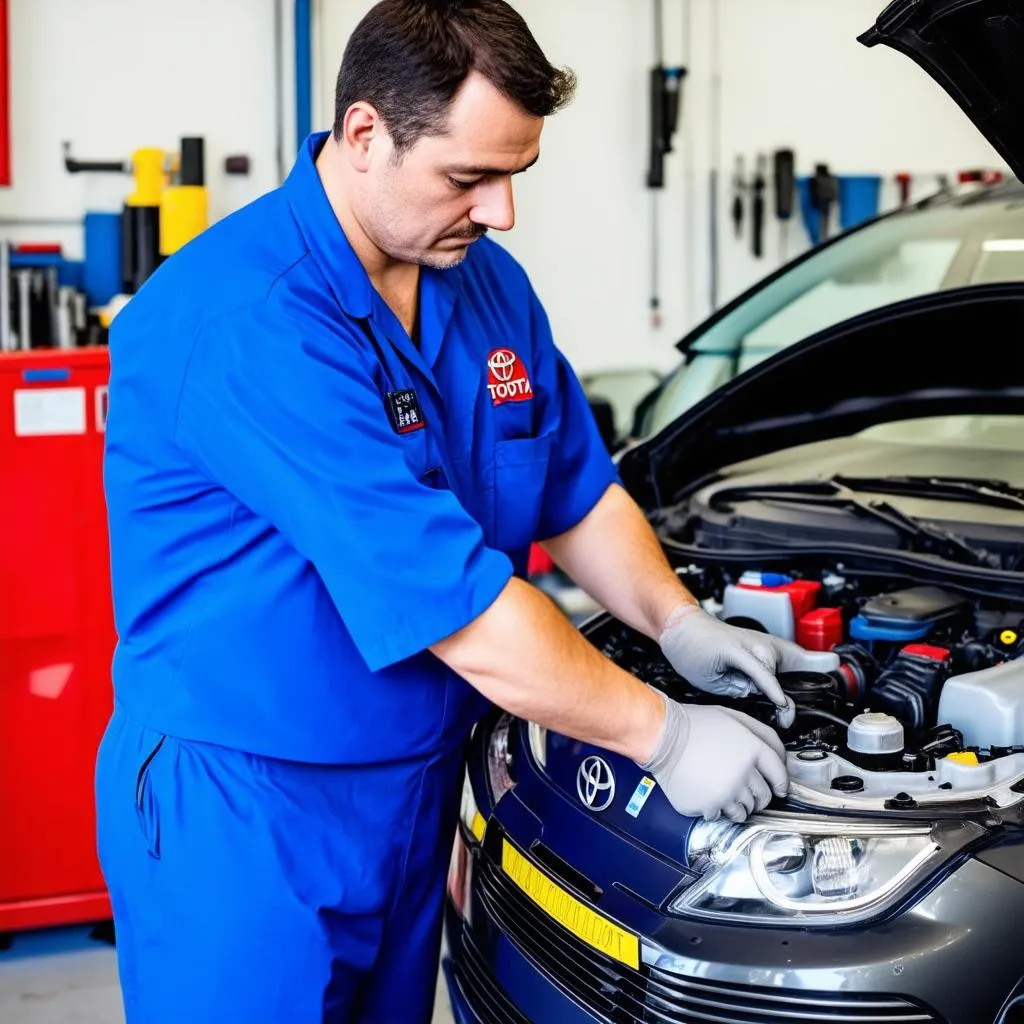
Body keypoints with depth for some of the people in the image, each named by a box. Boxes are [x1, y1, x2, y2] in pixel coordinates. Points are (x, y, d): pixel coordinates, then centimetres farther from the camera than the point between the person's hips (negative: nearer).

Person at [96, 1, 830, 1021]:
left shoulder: (489, 285, 2)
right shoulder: (248, 321, -26)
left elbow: (576, 489, 13)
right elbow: (447, 596, -29)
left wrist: (679, 622, -5)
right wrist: (660, 734, -22)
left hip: (414, 784, 8)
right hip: (238, 809, -7)